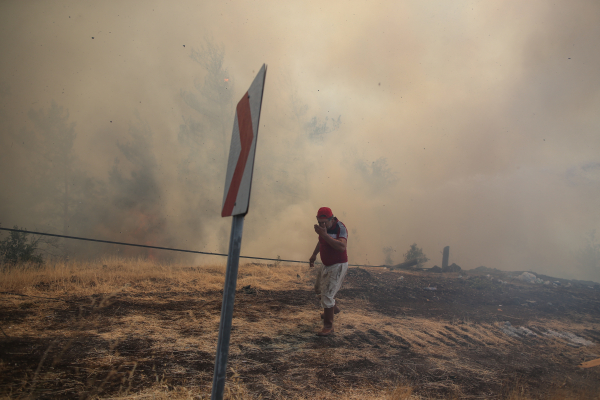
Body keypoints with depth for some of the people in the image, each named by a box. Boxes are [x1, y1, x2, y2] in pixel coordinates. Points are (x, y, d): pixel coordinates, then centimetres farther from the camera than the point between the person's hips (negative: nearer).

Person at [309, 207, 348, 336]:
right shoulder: (323, 227, -2)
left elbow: (342, 246, -41)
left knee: (327, 294, -13)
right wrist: (314, 255, 16)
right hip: (326, 264, 9)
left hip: (338, 265, -9)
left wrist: (325, 234, -42)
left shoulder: (340, 228, -25)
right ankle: (333, 308, 50)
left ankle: (328, 326, -1)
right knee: (319, 288, 25)